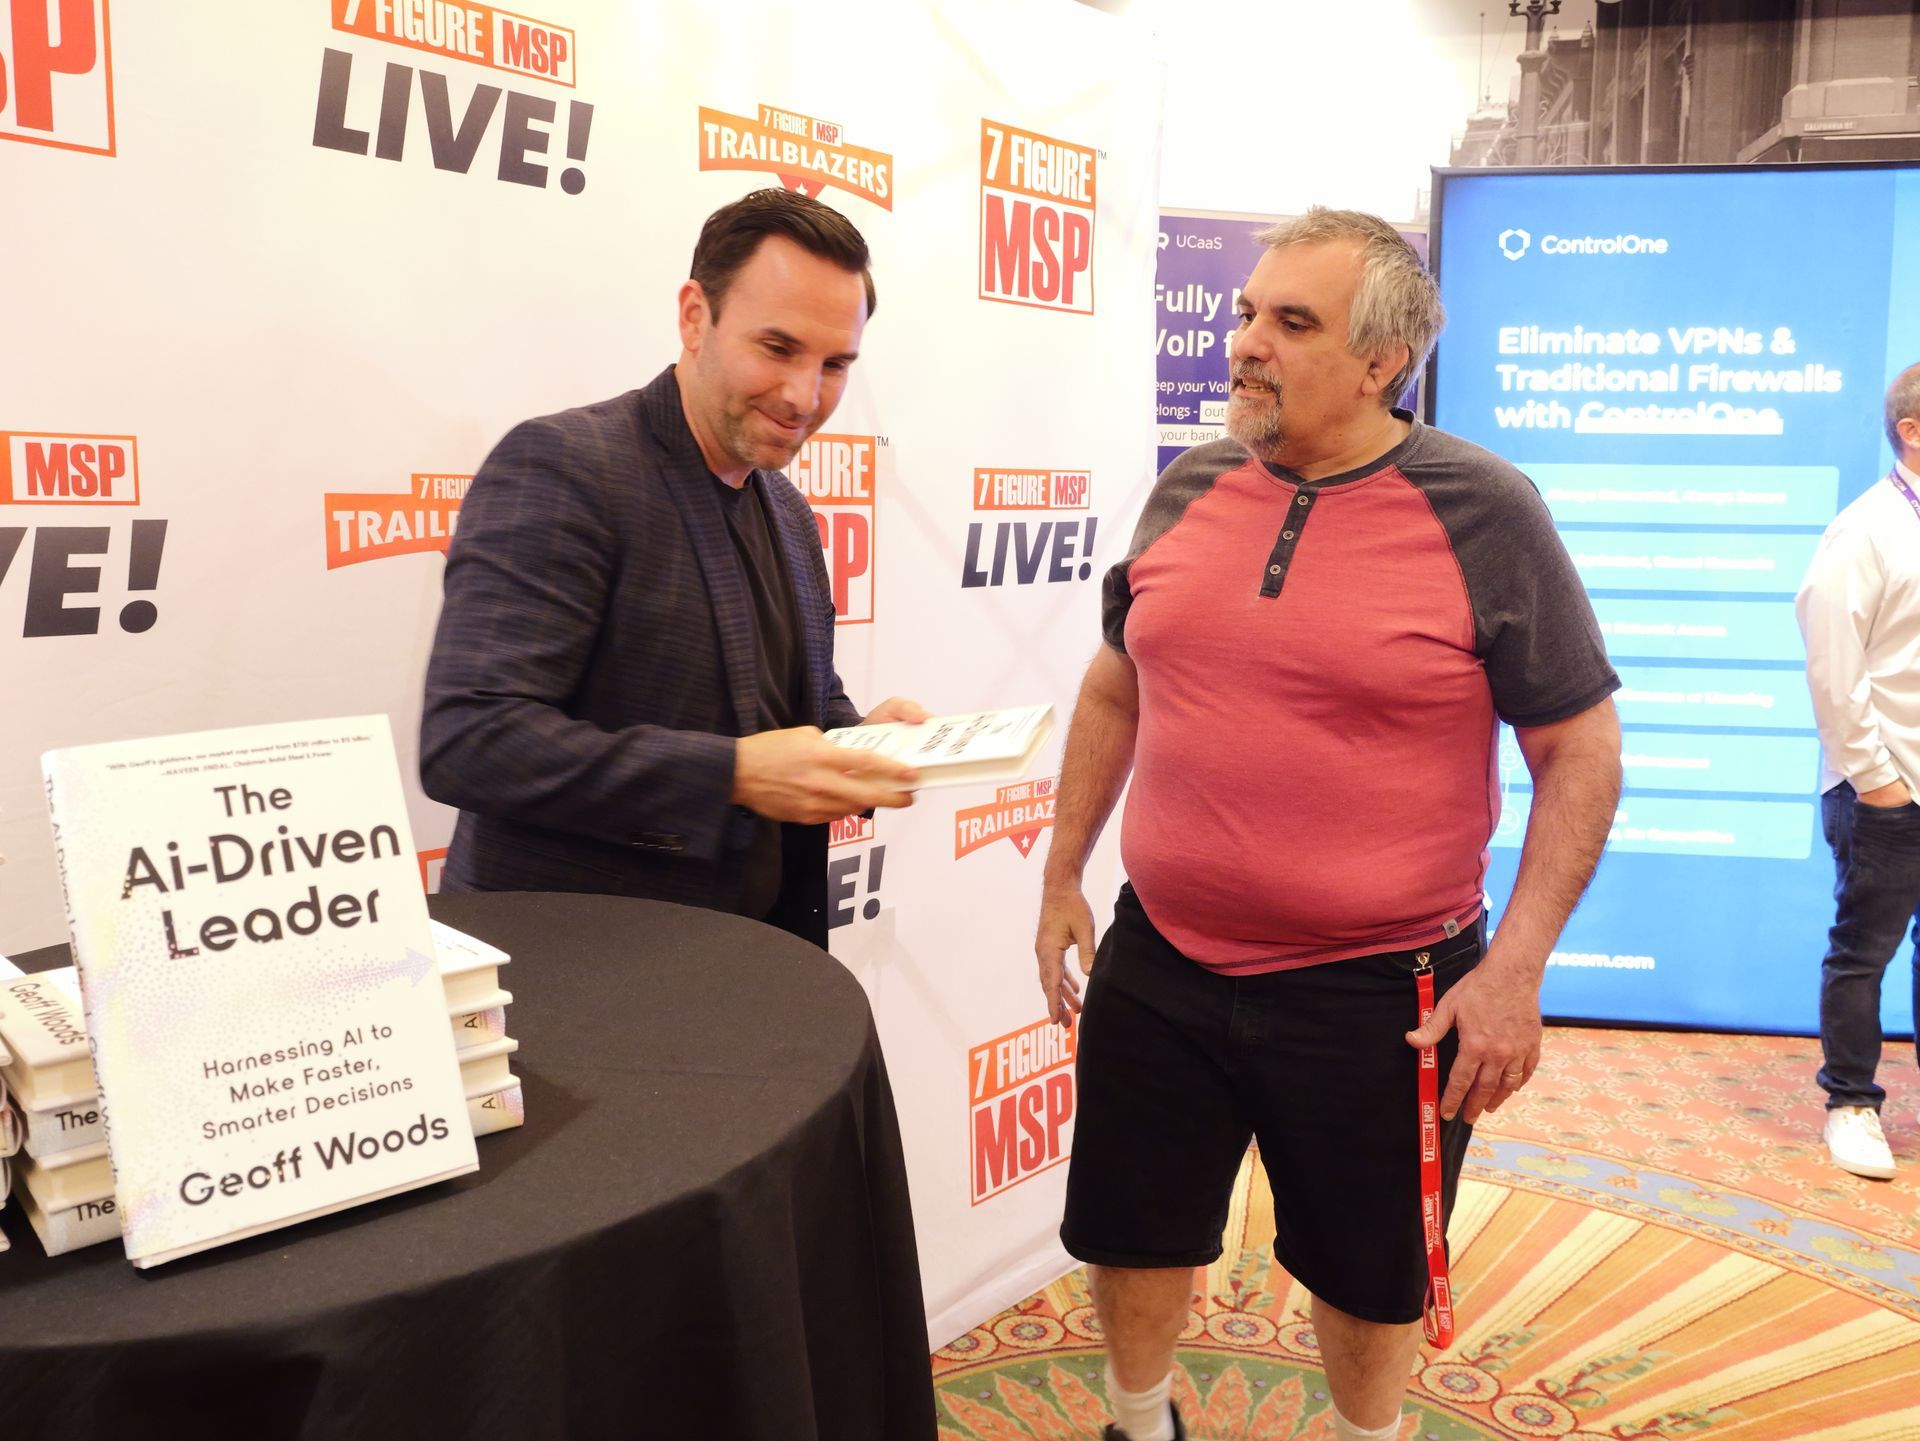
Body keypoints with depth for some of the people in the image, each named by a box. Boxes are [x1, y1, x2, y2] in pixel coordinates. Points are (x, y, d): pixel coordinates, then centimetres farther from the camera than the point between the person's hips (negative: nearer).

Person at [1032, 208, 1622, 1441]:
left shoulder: (1484, 515, -11)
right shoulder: (1189, 491, 2)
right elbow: (1115, 691, 13)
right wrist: (1060, 878, 12)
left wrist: (1516, 967, -13)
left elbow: (1584, 747, -7)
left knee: (1369, 1273, 17)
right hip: (1158, 966, 4)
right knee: (1132, 1236, 18)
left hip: (1379, 994, -3)